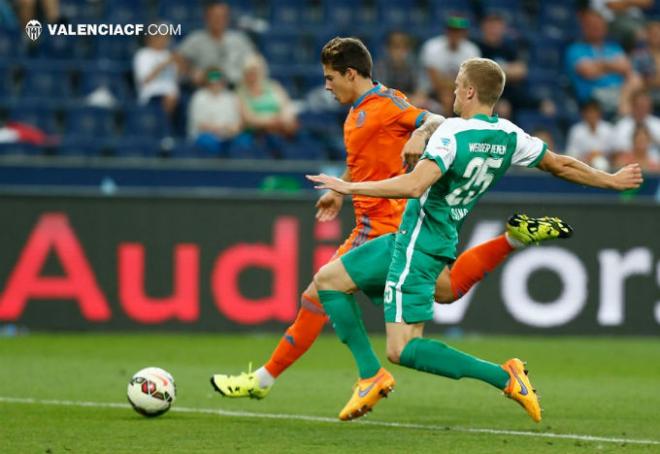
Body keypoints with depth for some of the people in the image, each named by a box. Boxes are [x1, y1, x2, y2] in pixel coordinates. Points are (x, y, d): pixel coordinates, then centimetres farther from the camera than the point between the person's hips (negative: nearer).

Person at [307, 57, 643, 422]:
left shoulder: (453, 133, -20)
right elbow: (562, 166, 14)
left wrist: (349, 187, -23)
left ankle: (504, 377, -11)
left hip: (418, 245, -9)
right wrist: (612, 180, 30)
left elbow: (413, 186, -31)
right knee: (328, 279, 17)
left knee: (403, 350, -11)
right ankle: (371, 376, 13)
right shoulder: (509, 136, 4)